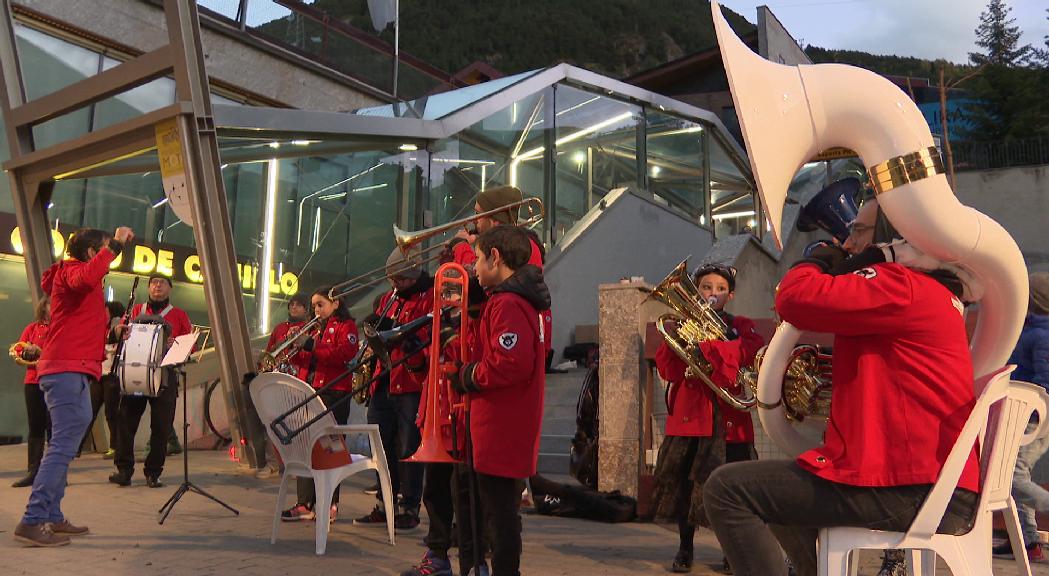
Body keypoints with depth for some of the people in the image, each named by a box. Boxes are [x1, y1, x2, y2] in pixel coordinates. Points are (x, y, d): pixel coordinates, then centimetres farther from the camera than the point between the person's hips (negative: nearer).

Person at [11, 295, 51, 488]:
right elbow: (18, 352, 9)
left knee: (54, 428, -2)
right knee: (35, 428, 7)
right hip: (33, 383, 3)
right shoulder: (32, 328, 12)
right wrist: (27, 352, -11)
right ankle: (33, 472, 12)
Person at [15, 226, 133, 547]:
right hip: (67, 369, -11)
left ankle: (52, 517, 18)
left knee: (64, 445, 13)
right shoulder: (72, 270, -7)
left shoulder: (77, 272, 22)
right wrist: (115, 244, -25)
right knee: (64, 445, -14)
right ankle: (32, 522, -16)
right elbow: (85, 278, -31)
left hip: (71, 369, 11)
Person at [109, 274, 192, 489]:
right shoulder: (137, 311, 18)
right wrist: (121, 333, -2)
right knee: (127, 420, -5)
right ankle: (124, 470, 0)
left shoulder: (179, 315, 11)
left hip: (165, 376, -2)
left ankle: (153, 473, 4)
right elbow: (126, 338, 21)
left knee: (161, 426, -3)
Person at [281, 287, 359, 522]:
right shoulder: (317, 329, 23)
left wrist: (312, 346, -18)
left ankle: (330, 505, 1)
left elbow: (345, 353, -16)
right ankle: (305, 504, 10)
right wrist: (297, 346, 3)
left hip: (334, 394, -7)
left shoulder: (345, 326, 1)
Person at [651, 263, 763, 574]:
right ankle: (685, 549, 17)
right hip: (689, 415, 1)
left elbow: (752, 351, -17)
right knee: (685, 482, 2)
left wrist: (703, 345, -26)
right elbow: (668, 371, 0)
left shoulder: (742, 326, 8)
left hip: (729, 417, -1)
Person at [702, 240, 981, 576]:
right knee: (778, 498, 29)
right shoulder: (924, 290, 22)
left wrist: (818, 258, 0)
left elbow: (796, 297, -22)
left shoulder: (899, 284, -11)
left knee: (726, 489, -14)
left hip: (913, 493, -11)